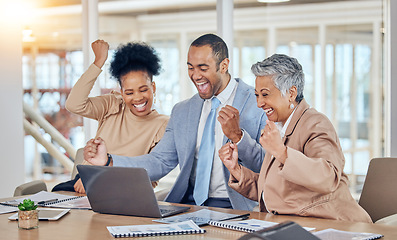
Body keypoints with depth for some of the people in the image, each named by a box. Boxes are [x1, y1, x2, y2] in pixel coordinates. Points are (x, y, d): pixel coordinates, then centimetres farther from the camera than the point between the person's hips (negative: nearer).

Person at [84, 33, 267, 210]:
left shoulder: (260, 105, -3)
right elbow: (159, 162, 10)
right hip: (189, 204, 5)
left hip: (235, 208, -5)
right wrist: (108, 161, -4)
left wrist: (237, 135, -23)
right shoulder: (182, 112, 15)